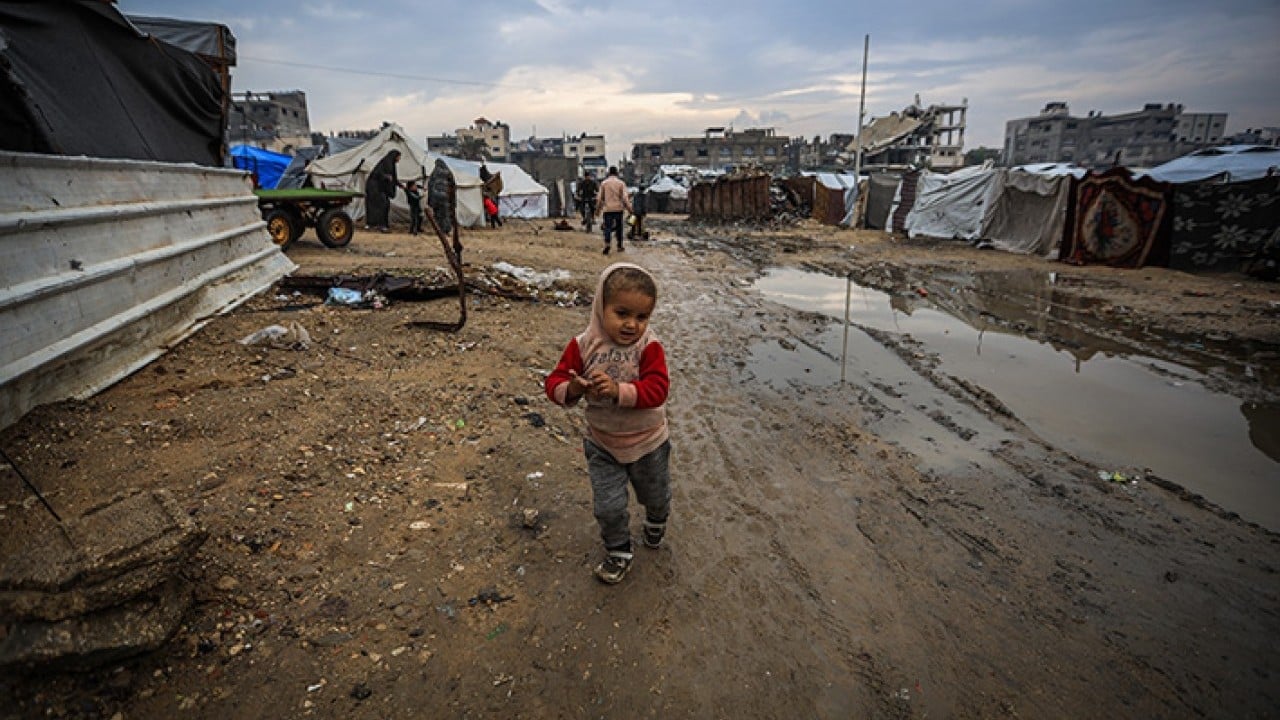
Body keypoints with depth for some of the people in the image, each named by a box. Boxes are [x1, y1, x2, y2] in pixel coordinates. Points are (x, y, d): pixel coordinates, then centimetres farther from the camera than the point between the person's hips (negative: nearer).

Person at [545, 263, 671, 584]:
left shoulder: (649, 347, -20)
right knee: (608, 506, 5)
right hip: (602, 446, 0)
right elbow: (555, 381, -13)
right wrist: (571, 389, -36)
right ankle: (618, 552, 36)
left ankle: (656, 522, 60)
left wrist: (619, 391, -45)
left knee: (655, 496, 24)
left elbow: (657, 389, -31)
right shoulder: (583, 346, -16)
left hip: (648, 443, 0)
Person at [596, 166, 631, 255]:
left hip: (607, 209, 0)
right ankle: (619, 246, 17)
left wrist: (598, 209, 14)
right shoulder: (621, 183, -1)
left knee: (607, 227, -1)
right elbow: (625, 198, -6)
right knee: (619, 228, 11)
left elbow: (600, 198, 4)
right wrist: (629, 208, 1)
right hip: (618, 209, 0)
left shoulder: (604, 183, 2)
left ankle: (607, 244, -24)